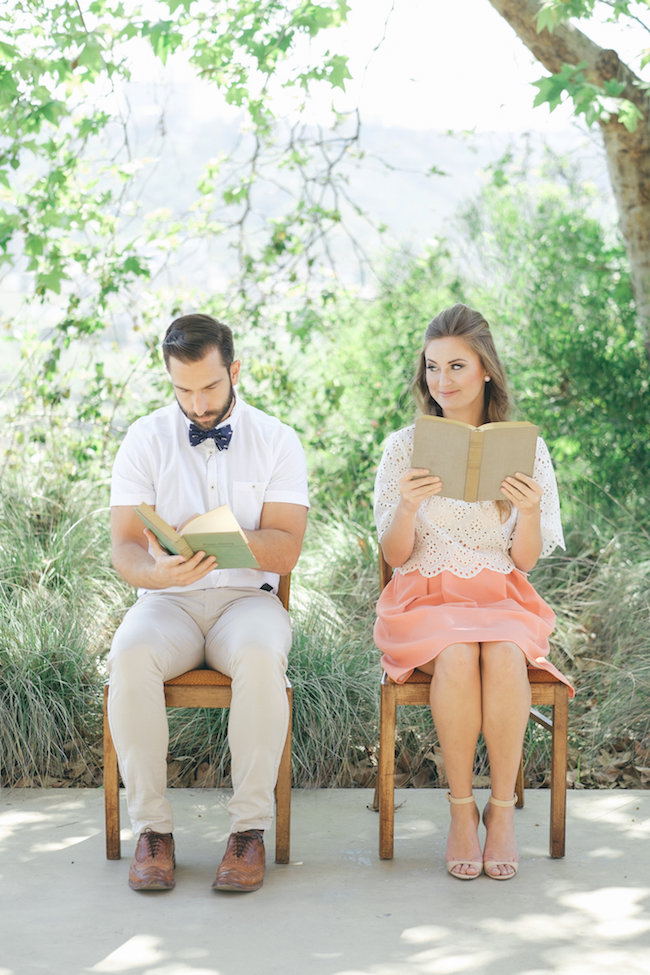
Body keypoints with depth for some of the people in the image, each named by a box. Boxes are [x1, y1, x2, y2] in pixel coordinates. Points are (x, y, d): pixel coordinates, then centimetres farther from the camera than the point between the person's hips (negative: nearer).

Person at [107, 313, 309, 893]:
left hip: (247, 598, 0)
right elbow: (124, 548, -3)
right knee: (130, 656, -33)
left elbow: (286, 551, -5)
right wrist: (158, 573, -27)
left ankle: (250, 827, -24)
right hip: (167, 603, 1)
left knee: (262, 655, -36)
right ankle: (152, 827, -21)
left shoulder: (277, 442, 4)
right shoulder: (145, 440, 5)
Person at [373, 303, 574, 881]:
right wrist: (409, 505, -18)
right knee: (457, 657, -34)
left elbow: (526, 561, 4)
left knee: (504, 657, -33)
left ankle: (502, 808, -15)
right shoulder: (405, 447, 3)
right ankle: (461, 809, -17)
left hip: (500, 597, 1)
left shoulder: (526, 449, 4)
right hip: (426, 598, 0)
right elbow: (395, 556, 2)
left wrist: (529, 510, -16)